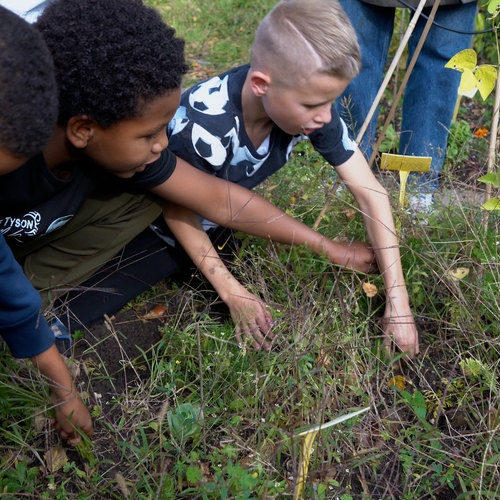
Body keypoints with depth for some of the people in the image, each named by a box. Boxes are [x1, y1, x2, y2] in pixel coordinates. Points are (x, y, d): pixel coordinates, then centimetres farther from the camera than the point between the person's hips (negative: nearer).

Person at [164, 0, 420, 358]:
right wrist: (232, 292, -28)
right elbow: (176, 209, -24)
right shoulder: (202, 128, -43)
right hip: (156, 214, -4)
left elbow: (370, 194, -23)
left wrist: (398, 302, -27)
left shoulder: (310, 105, -29)